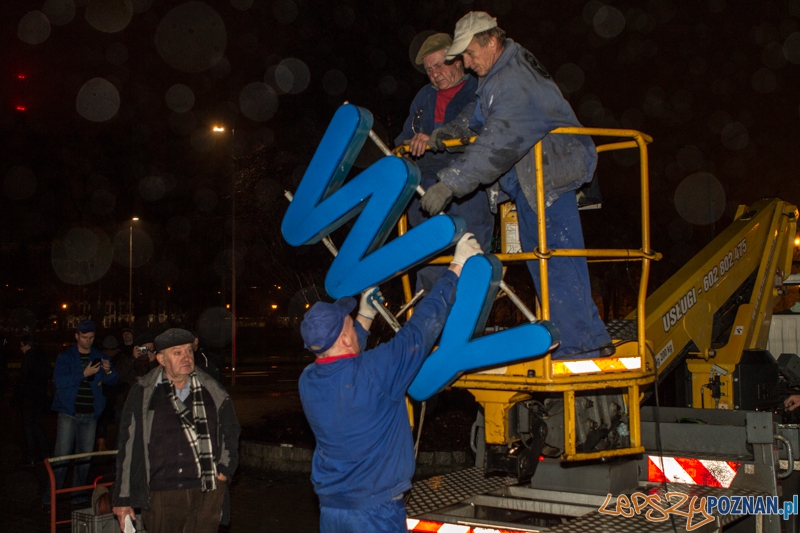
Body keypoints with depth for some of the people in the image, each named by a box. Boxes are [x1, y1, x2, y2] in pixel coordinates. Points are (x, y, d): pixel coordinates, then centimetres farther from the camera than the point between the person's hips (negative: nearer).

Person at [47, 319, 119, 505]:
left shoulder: (100, 357, 11)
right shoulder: (65, 357, 2)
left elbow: (113, 381, 5)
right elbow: (59, 381, -13)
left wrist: (109, 372, -17)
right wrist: (84, 374, -22)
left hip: (90, 414, 3)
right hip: (69, 413, -3)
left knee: (85, 454, 6)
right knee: (62, 453, -7)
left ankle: (78, 492, 14)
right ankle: (52, 492, -1)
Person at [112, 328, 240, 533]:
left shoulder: (212, 392, 7)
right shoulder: (142, 394, 1)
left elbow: (231, 430, 21)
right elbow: (128, 448, 2)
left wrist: (225, 468, 9)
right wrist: (123, 500, 1)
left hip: (207, 493, 1)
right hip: (161, 495, -1)